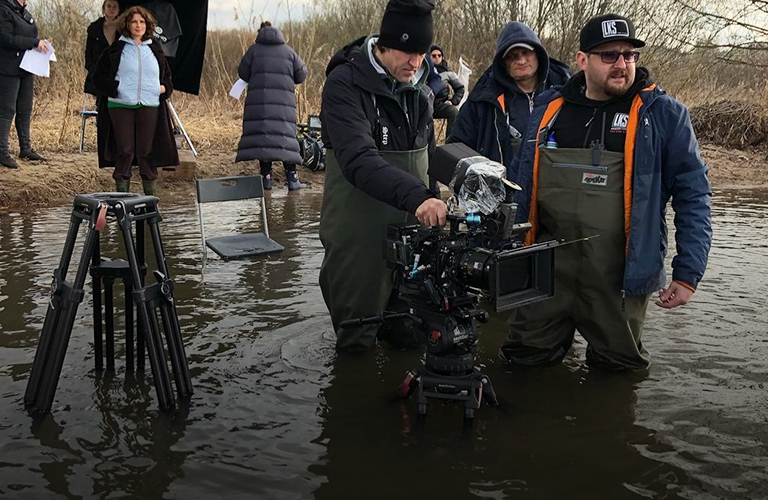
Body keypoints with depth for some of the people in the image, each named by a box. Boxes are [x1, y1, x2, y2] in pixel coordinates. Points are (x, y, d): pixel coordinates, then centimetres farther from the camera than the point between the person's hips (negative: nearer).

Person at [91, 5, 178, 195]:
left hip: (149, 106, 2)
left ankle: (151, 196, 9)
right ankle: (122, 195, 5)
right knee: (124, 151, -3)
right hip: (120, 105, -2)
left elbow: (167, 77, 26)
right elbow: (98, 76, 9)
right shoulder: (116, 49, 7)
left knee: (147, 151, 1)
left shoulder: (155, 50, 17)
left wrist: (164, 88, 5)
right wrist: (114, 88, -7)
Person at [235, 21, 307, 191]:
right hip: (284, 101, 1)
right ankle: (292, 179, -2)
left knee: (261, 135, 1)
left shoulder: (254, 49, 6)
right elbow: (301, 75, 12)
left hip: (259, 100, -1)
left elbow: (243, 73, 8)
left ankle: (266, 177, -2)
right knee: (285, 136, 2)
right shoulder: (288, 51, 11)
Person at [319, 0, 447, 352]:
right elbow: (358, 160, -31)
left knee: (408, 332, 16)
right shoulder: (345, 85, -16)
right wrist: (416, 196, -43)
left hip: (411, 224, 6)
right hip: (359, 233, -6)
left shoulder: (418, 87, 7)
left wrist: (433, 197, 10)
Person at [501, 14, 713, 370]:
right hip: (546, 270, 3)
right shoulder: (550, 108, 7)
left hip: (619, 278, -2)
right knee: (525, 360, 10)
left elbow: (693, 195, -3)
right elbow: (520, 182, 15)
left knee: (618, 368, 13)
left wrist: (687, 274, -8)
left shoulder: (663, 114, -2)